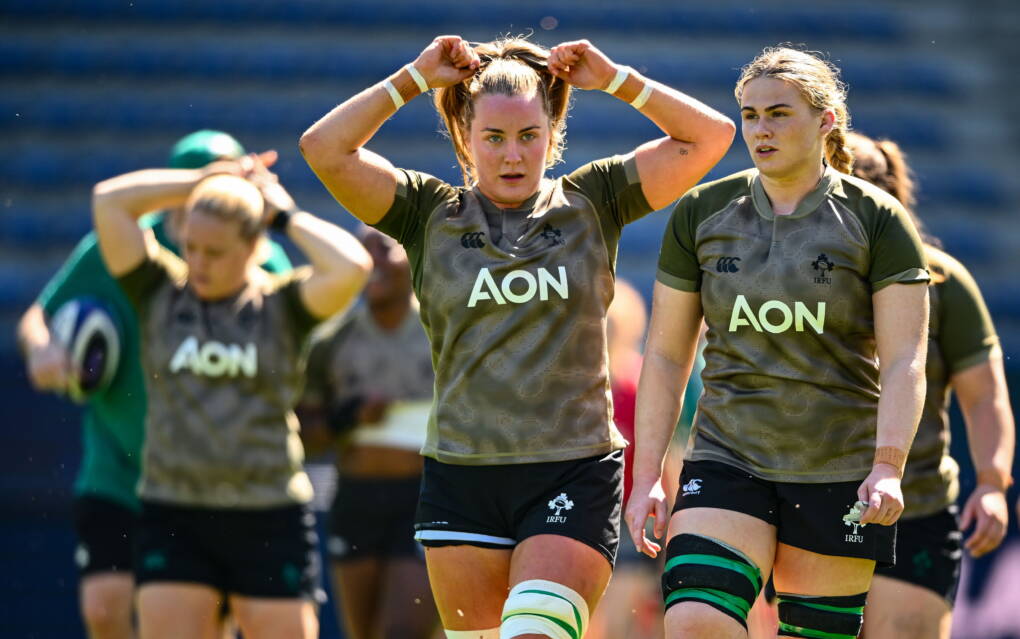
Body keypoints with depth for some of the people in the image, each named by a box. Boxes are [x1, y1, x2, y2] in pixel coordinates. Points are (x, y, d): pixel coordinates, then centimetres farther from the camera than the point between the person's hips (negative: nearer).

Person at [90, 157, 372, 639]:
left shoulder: (283, 304, 2)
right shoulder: (159, 294, 6)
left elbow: (350, 268, -18)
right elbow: (108, 200, -3)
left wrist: (286, 215, -3)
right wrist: (206, 181, 2)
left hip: (270, 523, -1)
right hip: (174, 519, 1)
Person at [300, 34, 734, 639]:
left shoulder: (591, 203, 6)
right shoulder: (430, 214, 5)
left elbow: (711, 136, 2)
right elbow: (325, 148, -6)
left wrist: (615, 79, 1)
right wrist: (414, 78, -3)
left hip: (574, 475, -2)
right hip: (461, 478, 2)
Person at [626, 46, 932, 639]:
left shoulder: (876, 219, -2)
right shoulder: (701, 213, 6)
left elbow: (905, 361, -6)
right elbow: (666, 354, 9)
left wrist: (887, 468, -20)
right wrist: (648, 474, 1)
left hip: (840, 474, -1)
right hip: (725, 458, 1)